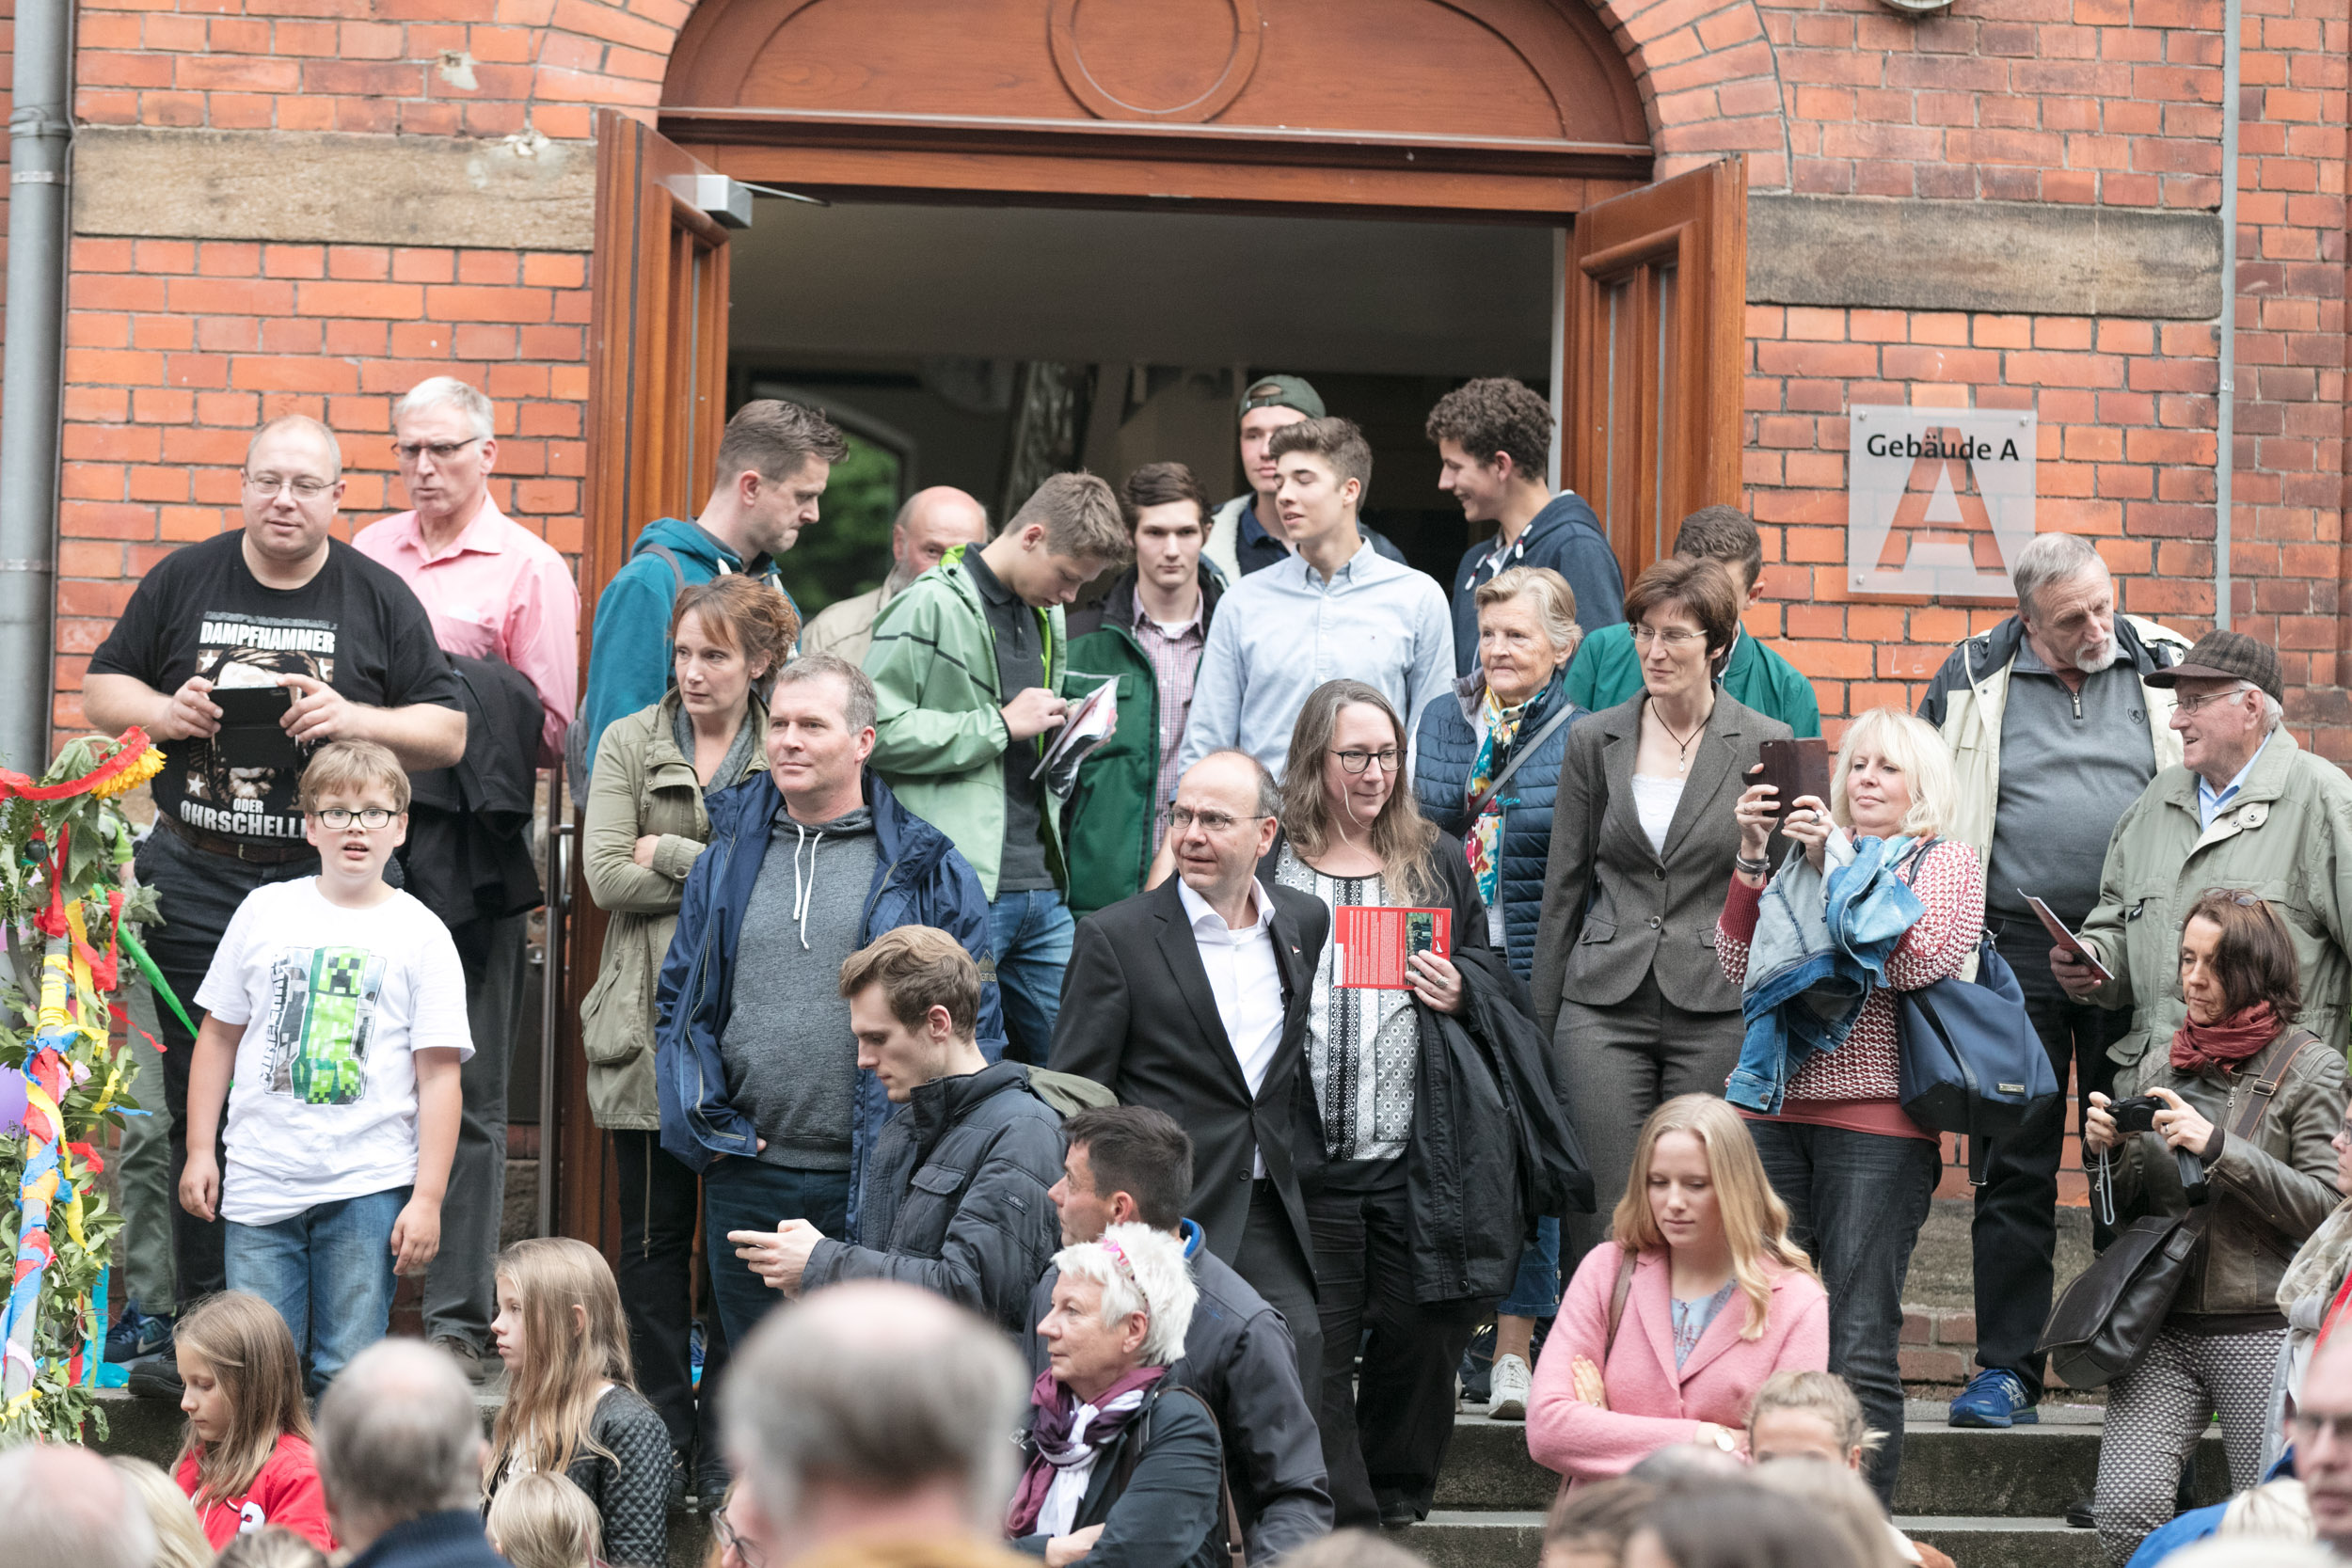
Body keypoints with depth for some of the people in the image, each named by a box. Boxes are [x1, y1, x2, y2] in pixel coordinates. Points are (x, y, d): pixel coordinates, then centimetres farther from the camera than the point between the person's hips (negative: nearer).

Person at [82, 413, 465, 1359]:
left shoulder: (379, 599, 6)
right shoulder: (183, 581, 9)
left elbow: (448, 733, 5)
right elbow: (101, 691, 15)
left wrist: (355, 719, -12)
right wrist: (162, 710, -7)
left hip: (326, 882, -1)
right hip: (196, 880, 1)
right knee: (198, 1105, 3)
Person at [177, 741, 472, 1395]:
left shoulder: (421, 935, 1)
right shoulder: (266, 911, 8)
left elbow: (439, 1074, -1)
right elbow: (219, 1033, 14)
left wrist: (427, 1197, -7)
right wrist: (200, 1150, 9)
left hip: (368, 1187, -2)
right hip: (260, 1181, 2)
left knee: (347, 1374, -2)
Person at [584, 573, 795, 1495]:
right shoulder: (629, 744, 7)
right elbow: (607, 877, -4)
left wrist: (673, 856, -9)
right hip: (652, 1027, 1)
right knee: (655, 1234, 4)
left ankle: (725, 1444, 11)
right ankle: (660, 1434, 13)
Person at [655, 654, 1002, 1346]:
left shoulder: (925, 870, 1)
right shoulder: (726, 863, 12)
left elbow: (973, 1021, 1)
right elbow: (678, 1001, 16)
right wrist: (702, 1122, 1)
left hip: (875, 1185, -4)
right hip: (748, 1185, 4)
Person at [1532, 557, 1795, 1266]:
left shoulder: (1766, 746, 2)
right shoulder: (1594, 741, 8)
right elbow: (1564, 889, 12)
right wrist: (1538, 1026, 11)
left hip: (1719, 1011, -1)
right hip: (1605, 1007, 1)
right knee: (1602, 1228, -4)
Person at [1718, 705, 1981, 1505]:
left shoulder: (1946, 862, 9)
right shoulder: (1801, 854, 20)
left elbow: (1919, 959, -10)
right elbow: (1739, 967, 11)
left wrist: (1838, 862, -11)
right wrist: (1754, 858, 1)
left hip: (1877, 1117, -4)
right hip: (1773, 1110, 4)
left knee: (1860, 1348, -6)